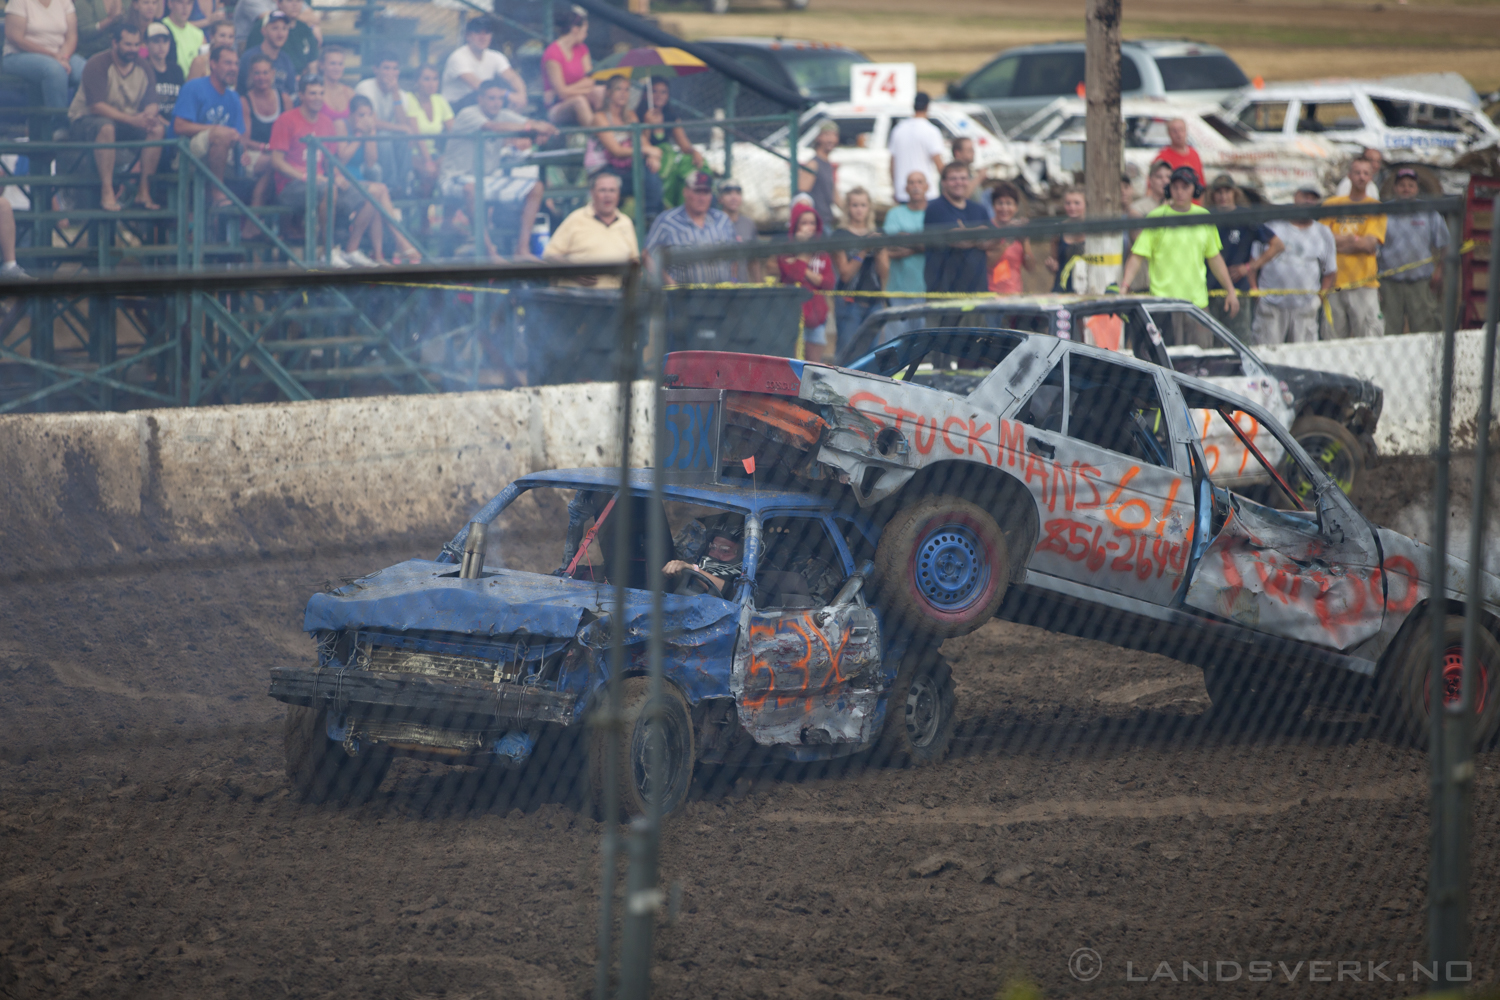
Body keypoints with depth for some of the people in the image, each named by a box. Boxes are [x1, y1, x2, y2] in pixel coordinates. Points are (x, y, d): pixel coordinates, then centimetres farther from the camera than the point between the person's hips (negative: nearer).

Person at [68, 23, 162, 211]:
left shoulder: (144, 70, 5)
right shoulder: (98, 65, -14)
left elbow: (151, 104, -3)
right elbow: (97, 106, -23)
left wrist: (150, 115, -30)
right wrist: (132, 119, -32)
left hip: (128, 123, 6)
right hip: (86, 120, -6)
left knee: (158, 128, -21)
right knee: (106, 127, -40)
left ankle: (144, 193, -20)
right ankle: (107, 194, -39)